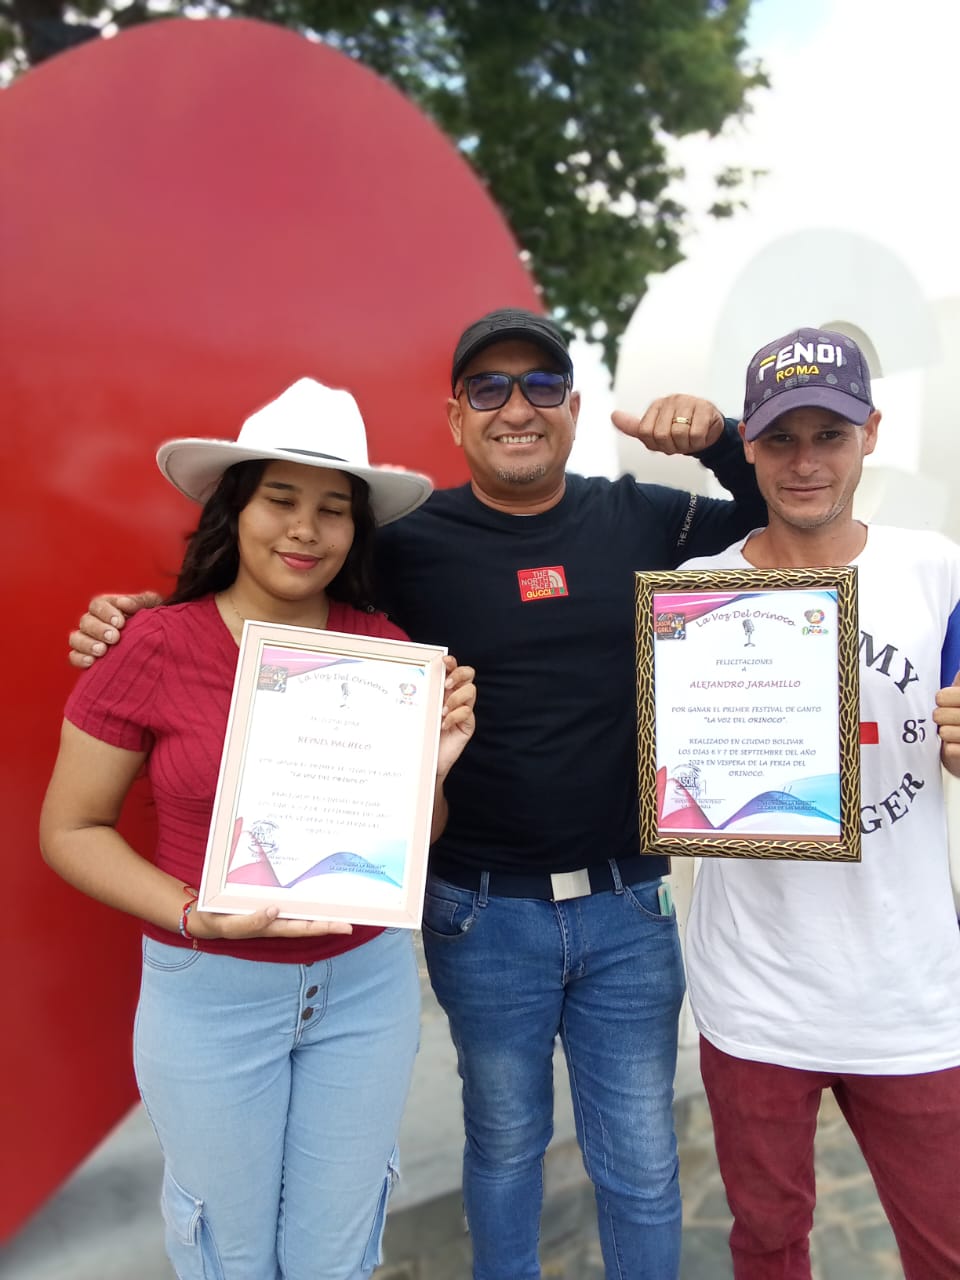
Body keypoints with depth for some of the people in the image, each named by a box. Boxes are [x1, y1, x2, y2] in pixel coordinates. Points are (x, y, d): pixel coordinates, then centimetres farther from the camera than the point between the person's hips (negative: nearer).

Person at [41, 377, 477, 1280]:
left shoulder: (386, 649, -7)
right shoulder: (154, 647, -15)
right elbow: (70, 830, -6)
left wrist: (432, 766, -18)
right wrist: (195, 916, -19)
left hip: (367, 979, 3)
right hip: (211, 992, -2)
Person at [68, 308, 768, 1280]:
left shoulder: (639, 518, 0)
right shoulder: (411, 544, -7)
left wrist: (719, 437, -7)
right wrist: (140, 617, -12)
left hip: (628, 906, 2)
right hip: (483, 915, -1)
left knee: (641, 1163, 18)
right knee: (504, 1140, 22)